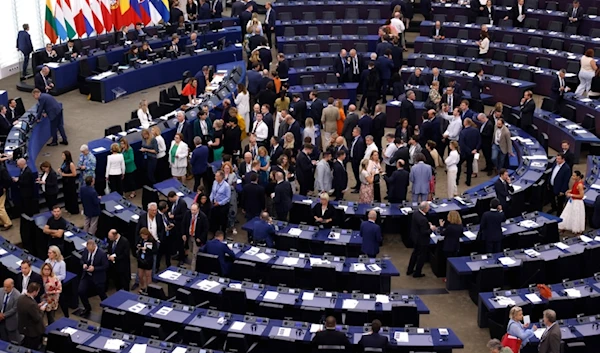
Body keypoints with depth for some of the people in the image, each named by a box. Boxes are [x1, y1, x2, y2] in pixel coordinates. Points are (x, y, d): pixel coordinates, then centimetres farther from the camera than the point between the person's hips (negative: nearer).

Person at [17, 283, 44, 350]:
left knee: (25, 346, 30)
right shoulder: (32, 304, -38)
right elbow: (37, 319, -27)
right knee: (33, 349, 16)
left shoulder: (20, 298, -11)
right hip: (33, 330, -8)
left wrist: (37, 306, 3)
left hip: (24, 327, 8)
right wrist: (40, 310, -10)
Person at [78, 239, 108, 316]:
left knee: (102, 294, 10)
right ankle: (87, 308, 20)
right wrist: (83, 264, -14)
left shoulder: (102, 254, -23)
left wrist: (94, 268, -26)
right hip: (86, 275, 5)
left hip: (98, 277, -5)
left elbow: (105, 266, -16)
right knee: (81, 291, -4)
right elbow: (82, 260, 9)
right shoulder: (86, 250, -7)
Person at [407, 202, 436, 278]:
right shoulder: (423, 219, -34)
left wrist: (427, 224, 5)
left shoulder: (415, 213, -7)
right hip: (422, 240, -9)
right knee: (422, 256, 11)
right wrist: (431, 229, -13)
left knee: (415, 253, 26)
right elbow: (424, 232, -28)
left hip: (415, 237, 9)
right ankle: (417, 273, 25)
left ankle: (410, 270, 39)